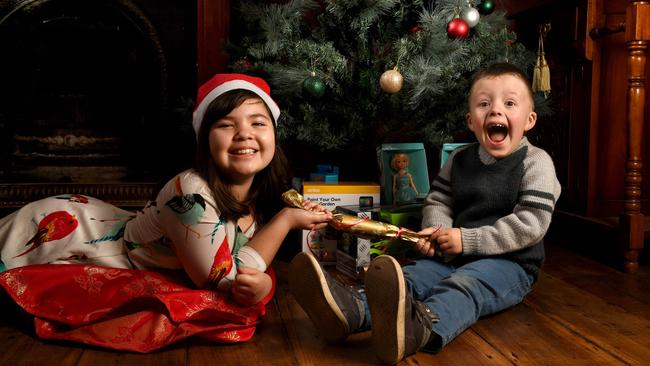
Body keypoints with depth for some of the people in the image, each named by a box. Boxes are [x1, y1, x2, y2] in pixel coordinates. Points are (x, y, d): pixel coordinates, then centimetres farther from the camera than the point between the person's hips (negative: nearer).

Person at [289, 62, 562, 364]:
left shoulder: (535, 163, -7)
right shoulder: (459, 160, 10)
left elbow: (531, 224, -15)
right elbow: (438, 201, 14)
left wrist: (467, 240, -19)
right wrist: (438, 231, -11)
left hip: (511, 262, -5)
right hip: (458, 257, 6)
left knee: (464, 284, -36)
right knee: (416, 274, -21)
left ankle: (417, 327, -69)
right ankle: (352, 308, -48)